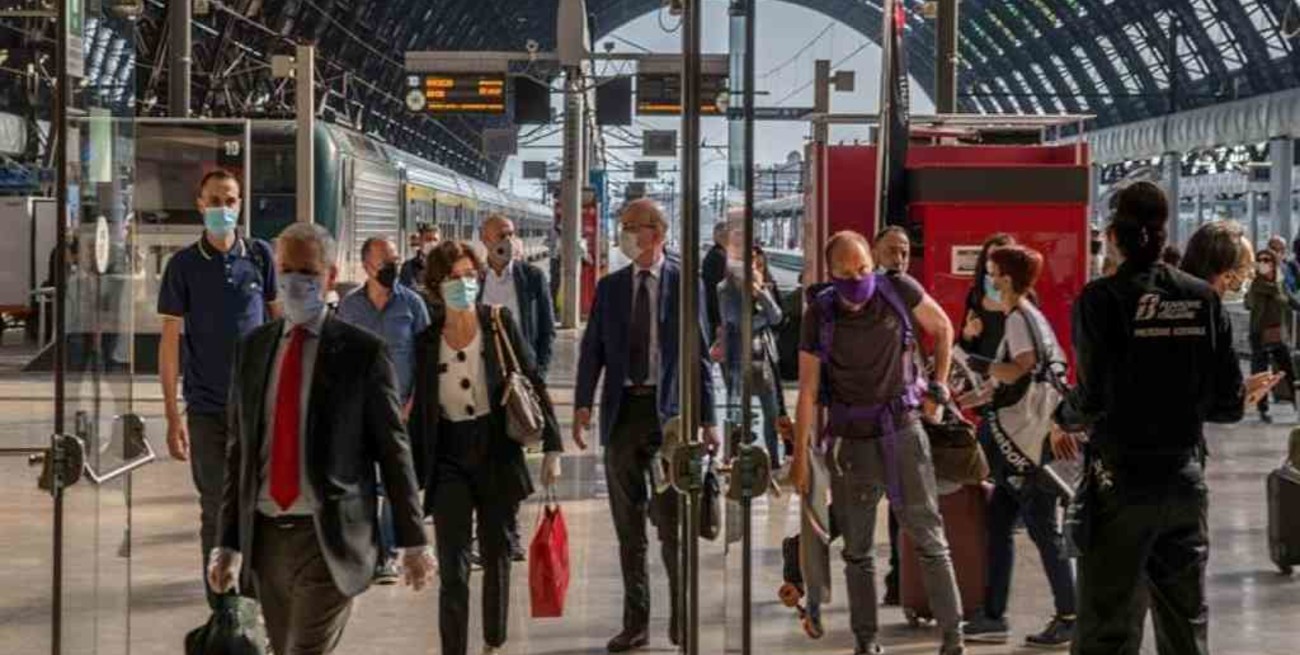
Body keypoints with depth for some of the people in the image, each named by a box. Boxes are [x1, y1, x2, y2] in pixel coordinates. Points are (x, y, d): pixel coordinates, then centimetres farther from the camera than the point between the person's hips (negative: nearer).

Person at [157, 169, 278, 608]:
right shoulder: (184, 265, -1)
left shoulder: (260, 256, 4)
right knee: (216, 510, 4)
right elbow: (171, 339, -1)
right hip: (207, 408, -1)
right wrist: (172, 415, -6)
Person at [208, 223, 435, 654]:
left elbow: (393, 450, -2)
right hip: (265, 535, 5)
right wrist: (228, 542, 10)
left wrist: (412, 540, -2)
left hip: (329, 539, -5)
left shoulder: (363, 352, -4)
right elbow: (237, 450, 11)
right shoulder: (252, 349, 9)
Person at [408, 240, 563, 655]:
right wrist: (412, 474, 9)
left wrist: (551, 447, -4)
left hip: (497, 453, 0)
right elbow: (420, 411, 9)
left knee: (497, 555, 13)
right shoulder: (426, 341, 3)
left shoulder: (500, 323, 0)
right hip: (449, 458, 0)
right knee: (453, 569, -9)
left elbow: (534, 385, 1)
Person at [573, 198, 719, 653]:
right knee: (628, 527, 8)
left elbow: (699, 354, 0)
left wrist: (707, 420, -3)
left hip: (668, 410, -3)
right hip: (622, 410, 3)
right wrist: (583, 405, -7)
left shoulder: (683, 284, 0)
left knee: (671, 521, -1)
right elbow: (592, 349, 6)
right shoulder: (610, 287, 9)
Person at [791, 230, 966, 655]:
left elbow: (943, 328, 10)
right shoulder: (820, 314, -7)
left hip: (902, 433, -1)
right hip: (850, 442, 1)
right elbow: (807, 388, -5)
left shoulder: (899, 291, -8)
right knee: (857, 550, 8)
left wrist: (938, 389, 5)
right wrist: (801, 455, -6)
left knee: (929, 539, -2)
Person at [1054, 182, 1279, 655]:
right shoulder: (1203, 299, 1)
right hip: (1185, 478, 4)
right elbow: (1226, 400, 0)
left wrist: (1063, 418, 5)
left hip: (1122, 479, -4)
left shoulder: (1102, 299, -10)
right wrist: (1243, 396, 22)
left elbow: (1094, 399, -16)